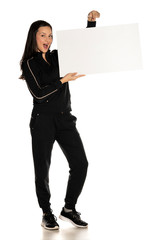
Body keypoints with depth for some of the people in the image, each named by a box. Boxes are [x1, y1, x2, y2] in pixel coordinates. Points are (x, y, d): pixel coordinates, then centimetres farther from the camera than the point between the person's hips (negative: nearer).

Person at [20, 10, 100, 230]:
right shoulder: (29, 63, 0)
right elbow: (39, 93, -11)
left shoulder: (57, 57, 13)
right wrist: (63, 80, -16)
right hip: (43, 121, -4)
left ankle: (69, 210, 13)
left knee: (80, 164, -3)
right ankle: (47, 214, 18)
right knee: (42, 169, 1)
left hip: (65, 119, 4)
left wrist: (91, 21, 5)